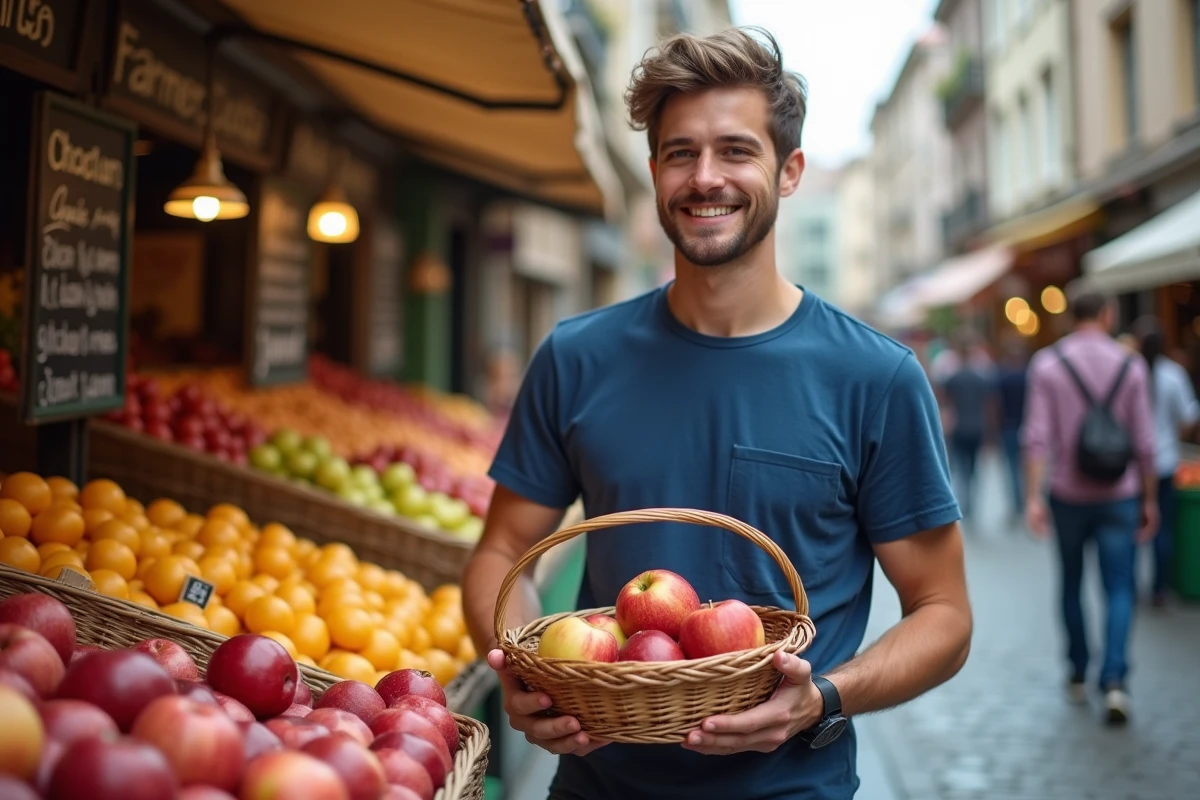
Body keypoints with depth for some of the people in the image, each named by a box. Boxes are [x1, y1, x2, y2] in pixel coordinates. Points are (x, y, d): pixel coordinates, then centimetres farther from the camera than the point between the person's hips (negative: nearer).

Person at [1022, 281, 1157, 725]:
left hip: (1068, 494, 1)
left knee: (1071, 585, 16)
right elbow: (1144, 443, -1)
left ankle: (1078, 675, 26)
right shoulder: (1130, 365, -3)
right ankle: (1114, 679, -10)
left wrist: (1032, 497, -9)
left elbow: (1036, 436, -10)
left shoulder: (1047, 363, -4)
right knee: (1119, 590, 3)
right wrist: (1150, 498, 8)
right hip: (1118, 495, -1)